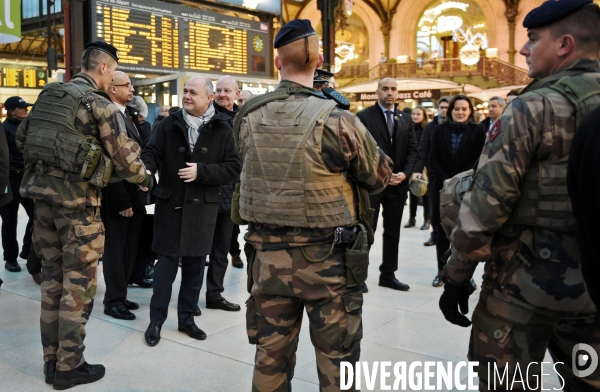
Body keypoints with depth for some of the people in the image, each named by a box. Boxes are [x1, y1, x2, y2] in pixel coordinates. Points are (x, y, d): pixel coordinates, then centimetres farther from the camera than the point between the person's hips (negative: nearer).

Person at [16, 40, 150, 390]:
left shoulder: (48, 95, 11)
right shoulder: (99, 104, -10)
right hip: (77, 199, -7)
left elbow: (22, 138, 20)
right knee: (78, 283, 2)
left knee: (53, 278, 14)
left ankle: (52, 360, 25)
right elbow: (125, 157, -10)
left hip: (44, 193, 7)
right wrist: (145, 179, 8)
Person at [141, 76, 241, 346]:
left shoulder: (222, 129, -1)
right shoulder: (169, 124, 2)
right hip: (170, 203, 0)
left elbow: (233, 168, -5)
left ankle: (187, 318, 26)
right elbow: (153, 153, -2)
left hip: (203, 207, 1)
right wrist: (146, 170, -24)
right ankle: (156, 320, 16)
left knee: (195, 265, 11)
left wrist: (202, 172, -17)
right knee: (166, 262, 3)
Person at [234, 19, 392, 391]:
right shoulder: (336, 119, -16)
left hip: (268, 255, 4)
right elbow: (380, 176, -4)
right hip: (326, 257, -4)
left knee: (270, 358, 17)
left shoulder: (248, 119, -3)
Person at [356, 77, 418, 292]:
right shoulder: (364, 116, -3)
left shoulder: (405, 119, 12)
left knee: (393, 232, 11)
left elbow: (413, 149, 9)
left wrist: (405, 173, -8)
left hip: (398, 184, 5)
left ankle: (388, 274, 22)